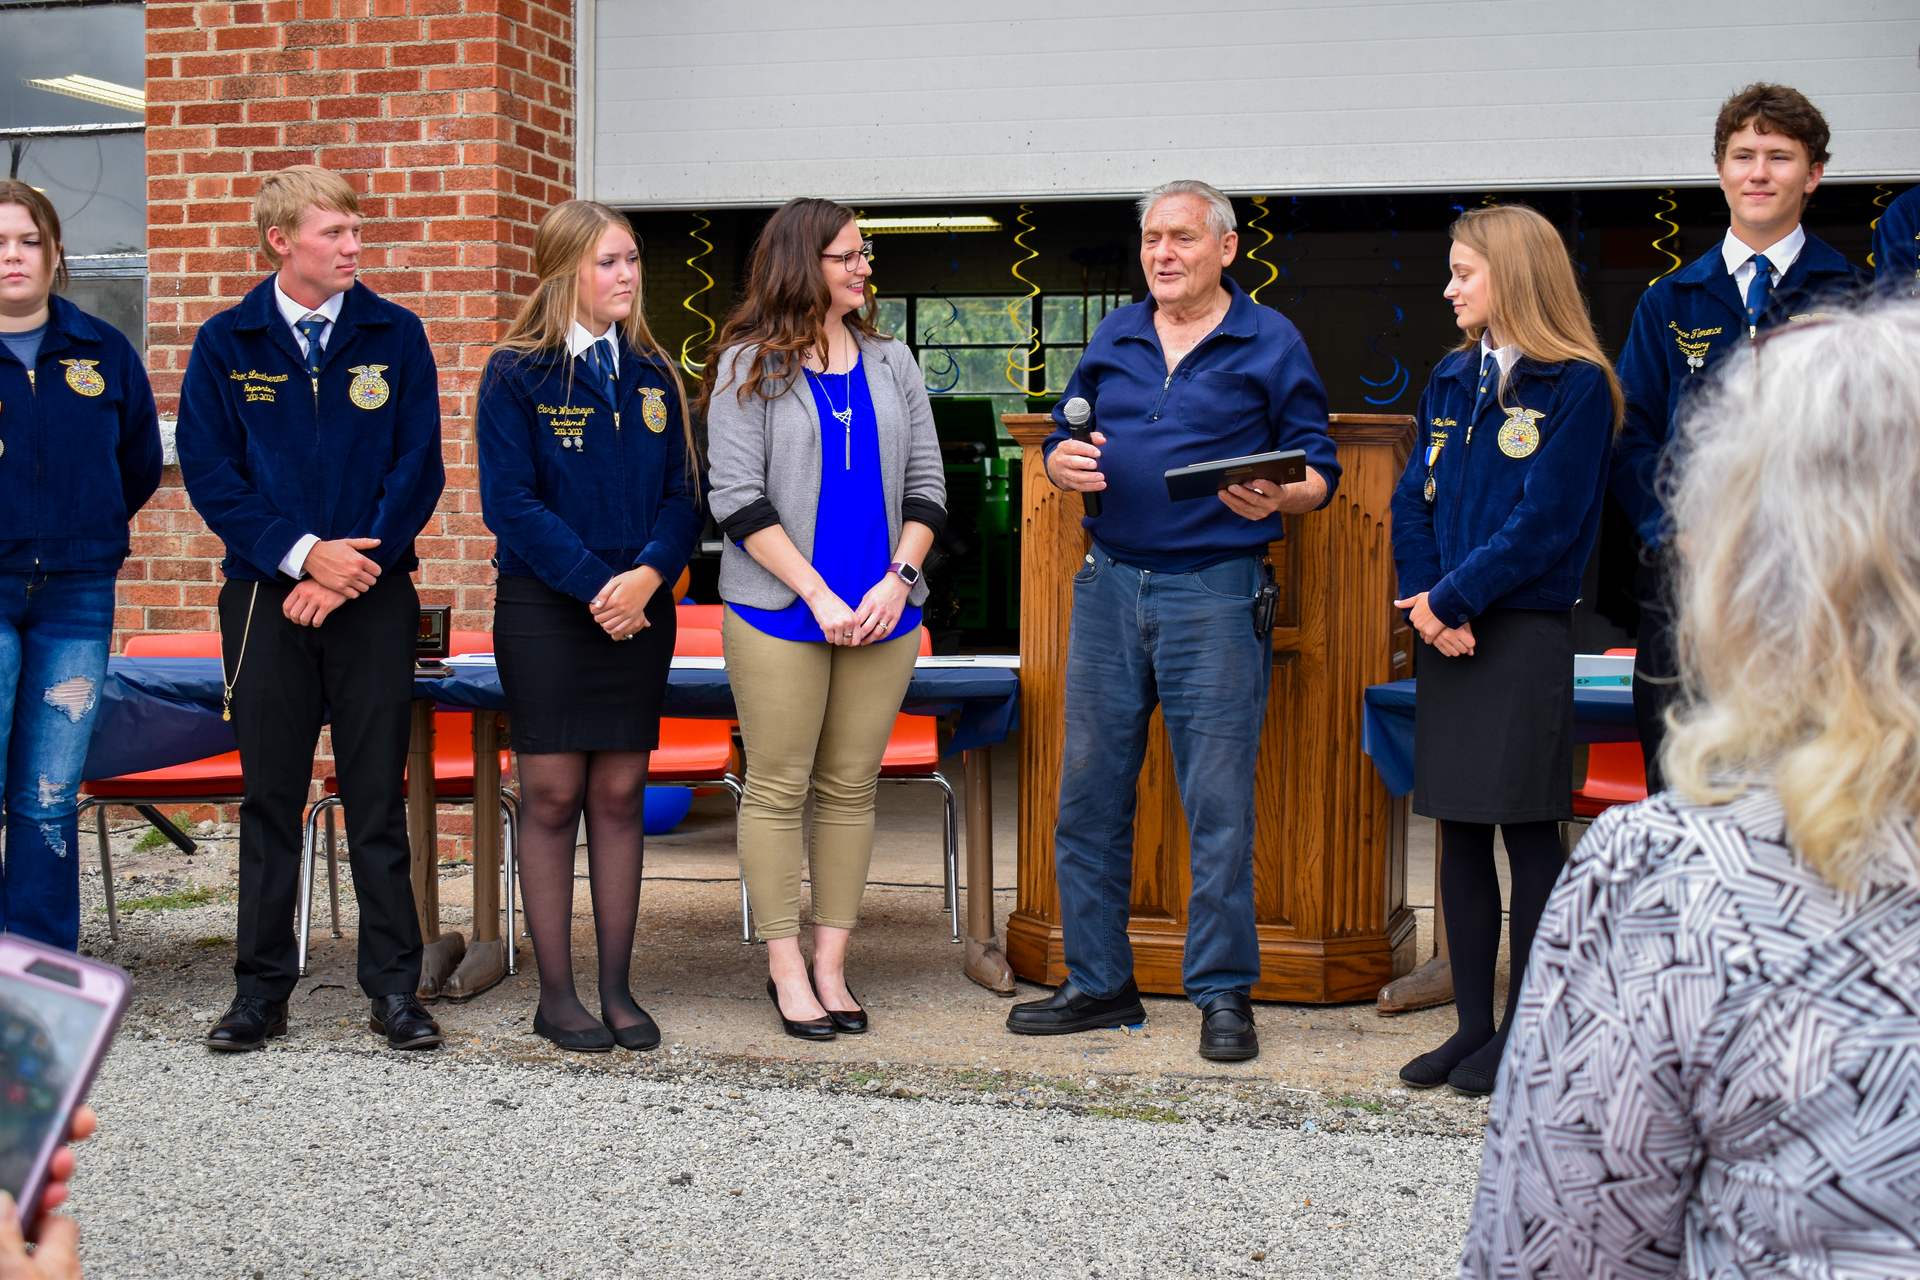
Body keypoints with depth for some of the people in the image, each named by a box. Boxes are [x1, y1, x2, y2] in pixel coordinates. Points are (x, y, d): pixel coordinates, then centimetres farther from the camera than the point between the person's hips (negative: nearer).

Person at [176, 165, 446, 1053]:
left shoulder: (395, 336, 4)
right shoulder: (226, 344, 4)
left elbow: (418, 467, 1)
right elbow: (208, 472, -1)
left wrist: (355, 564, -10)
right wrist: (301, 552, -12)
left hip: (374, 594, 0)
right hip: (264, 596, 0)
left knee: (378, 797, 2)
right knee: (270, 797, 5)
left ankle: (393, 988, 10)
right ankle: (262, 989, 15)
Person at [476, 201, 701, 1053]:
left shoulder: (653, 375, 11)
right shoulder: (517, 373, -3)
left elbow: (682, 495, 8)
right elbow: (510, 502, -9)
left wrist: (649, 574, -11)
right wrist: (596, 586, -15)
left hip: (639, 610, 4)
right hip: (544, 607, -4)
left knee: (620, 795, 5)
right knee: (551, 797, -1)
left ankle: (617, 987, 12)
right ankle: (557, 995, 7)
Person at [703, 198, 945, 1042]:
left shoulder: (891, 363, 12)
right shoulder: (749, 366, -1)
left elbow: (926, 485, 12)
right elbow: (738, 498, -8)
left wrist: (897, 577, -5)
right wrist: (818, 595, -14)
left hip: (881, 614, 4)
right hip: (779, 612, -4)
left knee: (851, 788, 7)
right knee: (778, 787, 1)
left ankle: (831, 963, 14)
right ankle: (786, 968, 10)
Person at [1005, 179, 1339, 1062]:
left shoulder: (1270, 344, 3)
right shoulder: (1115, 337, 15)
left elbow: (1319, 468, 2)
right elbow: (1063, 441, 20)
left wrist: (1276, 497, -20)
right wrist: (1063, 462, -4)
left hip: (1216, 591, -4)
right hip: (1109, 585, 5)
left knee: (1219, 805, -3)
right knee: (1088, 792, 6)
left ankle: (1224, 994, 8)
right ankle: (1097, 983, 17)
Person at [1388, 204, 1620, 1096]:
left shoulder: (1576, 386, -7)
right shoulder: (1451, 381, 14)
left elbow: (1545, 522, -13)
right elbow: (1414, 502, 10)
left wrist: (1452, 599, -14)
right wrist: (1425, 604, -5)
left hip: (1526, 636, -6)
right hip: (1448, 634, 6)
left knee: (1528, 830, 0)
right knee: (1459, 831, 9)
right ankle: (1473, 1023, 18)